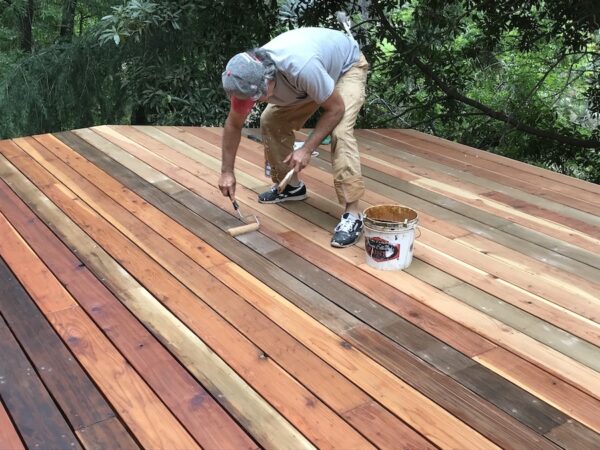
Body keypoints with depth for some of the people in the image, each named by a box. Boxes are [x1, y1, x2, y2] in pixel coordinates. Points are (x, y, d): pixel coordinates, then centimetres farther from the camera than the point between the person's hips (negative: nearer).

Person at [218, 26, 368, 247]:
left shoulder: (302, 67, -44)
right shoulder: (248, 77, -24)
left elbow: (335, 108, -29)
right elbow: (233, 124, -8)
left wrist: (307, 149, -30)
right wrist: (226, 171, -7)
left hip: (347, 65, -6)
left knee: (340, 132, -28)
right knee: (271, 121, -2)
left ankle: (352, 213, -25)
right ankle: (291, 185, 17)